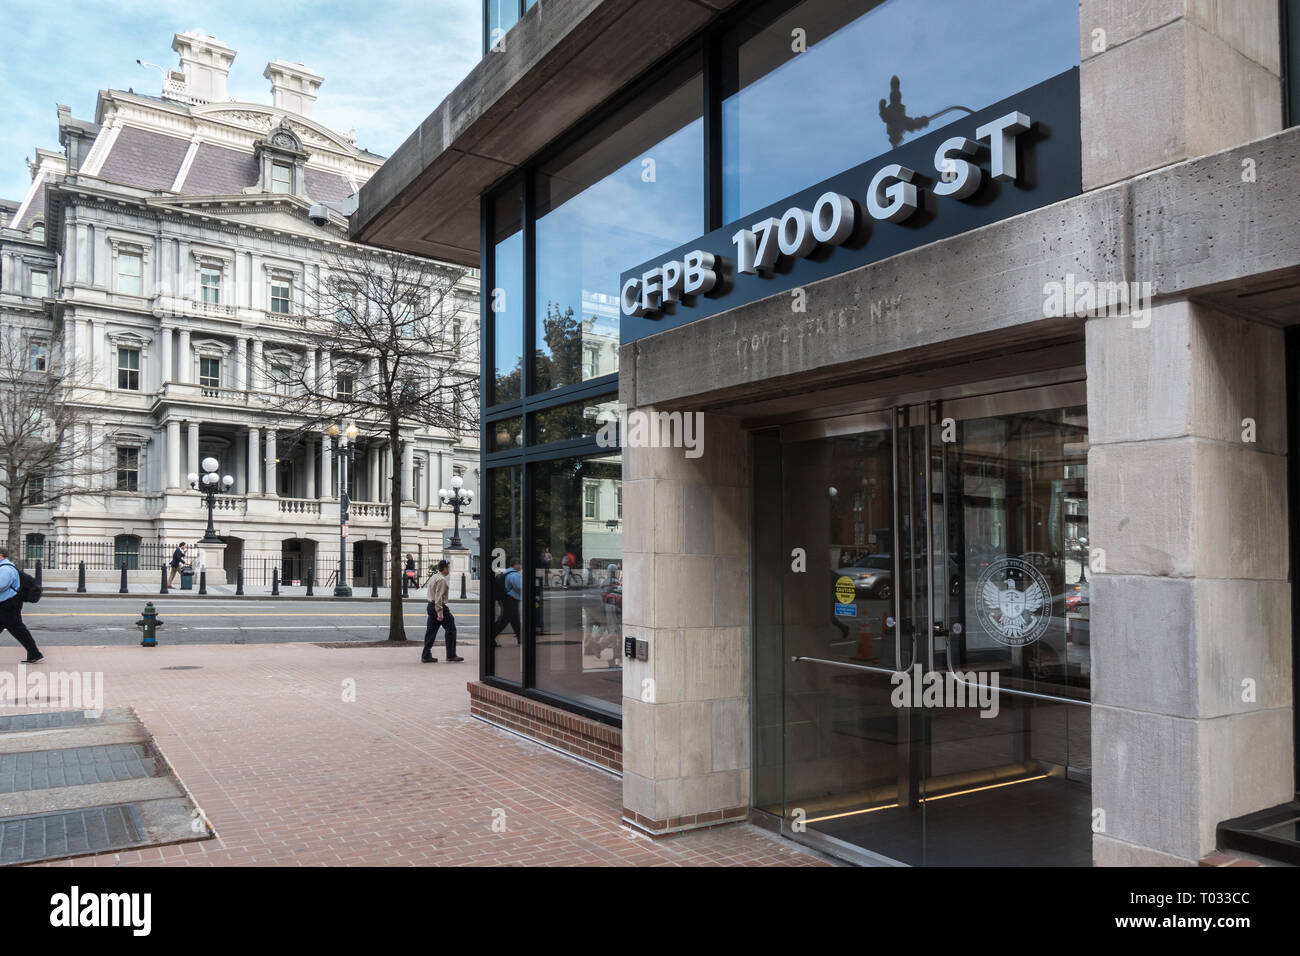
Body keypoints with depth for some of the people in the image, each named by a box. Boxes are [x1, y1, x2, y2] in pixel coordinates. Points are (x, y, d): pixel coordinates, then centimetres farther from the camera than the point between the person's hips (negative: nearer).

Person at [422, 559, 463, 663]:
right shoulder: (441, 580, -16)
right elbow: (439, 597, -22)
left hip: (431, 606, 10)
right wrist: (440, 613, -24)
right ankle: (451, 656, 1)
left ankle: (426, 656, 10)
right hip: (439, 607, -10)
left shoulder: (434, 577, 16)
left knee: (430, 631, 10)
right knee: (451, 629, 0)